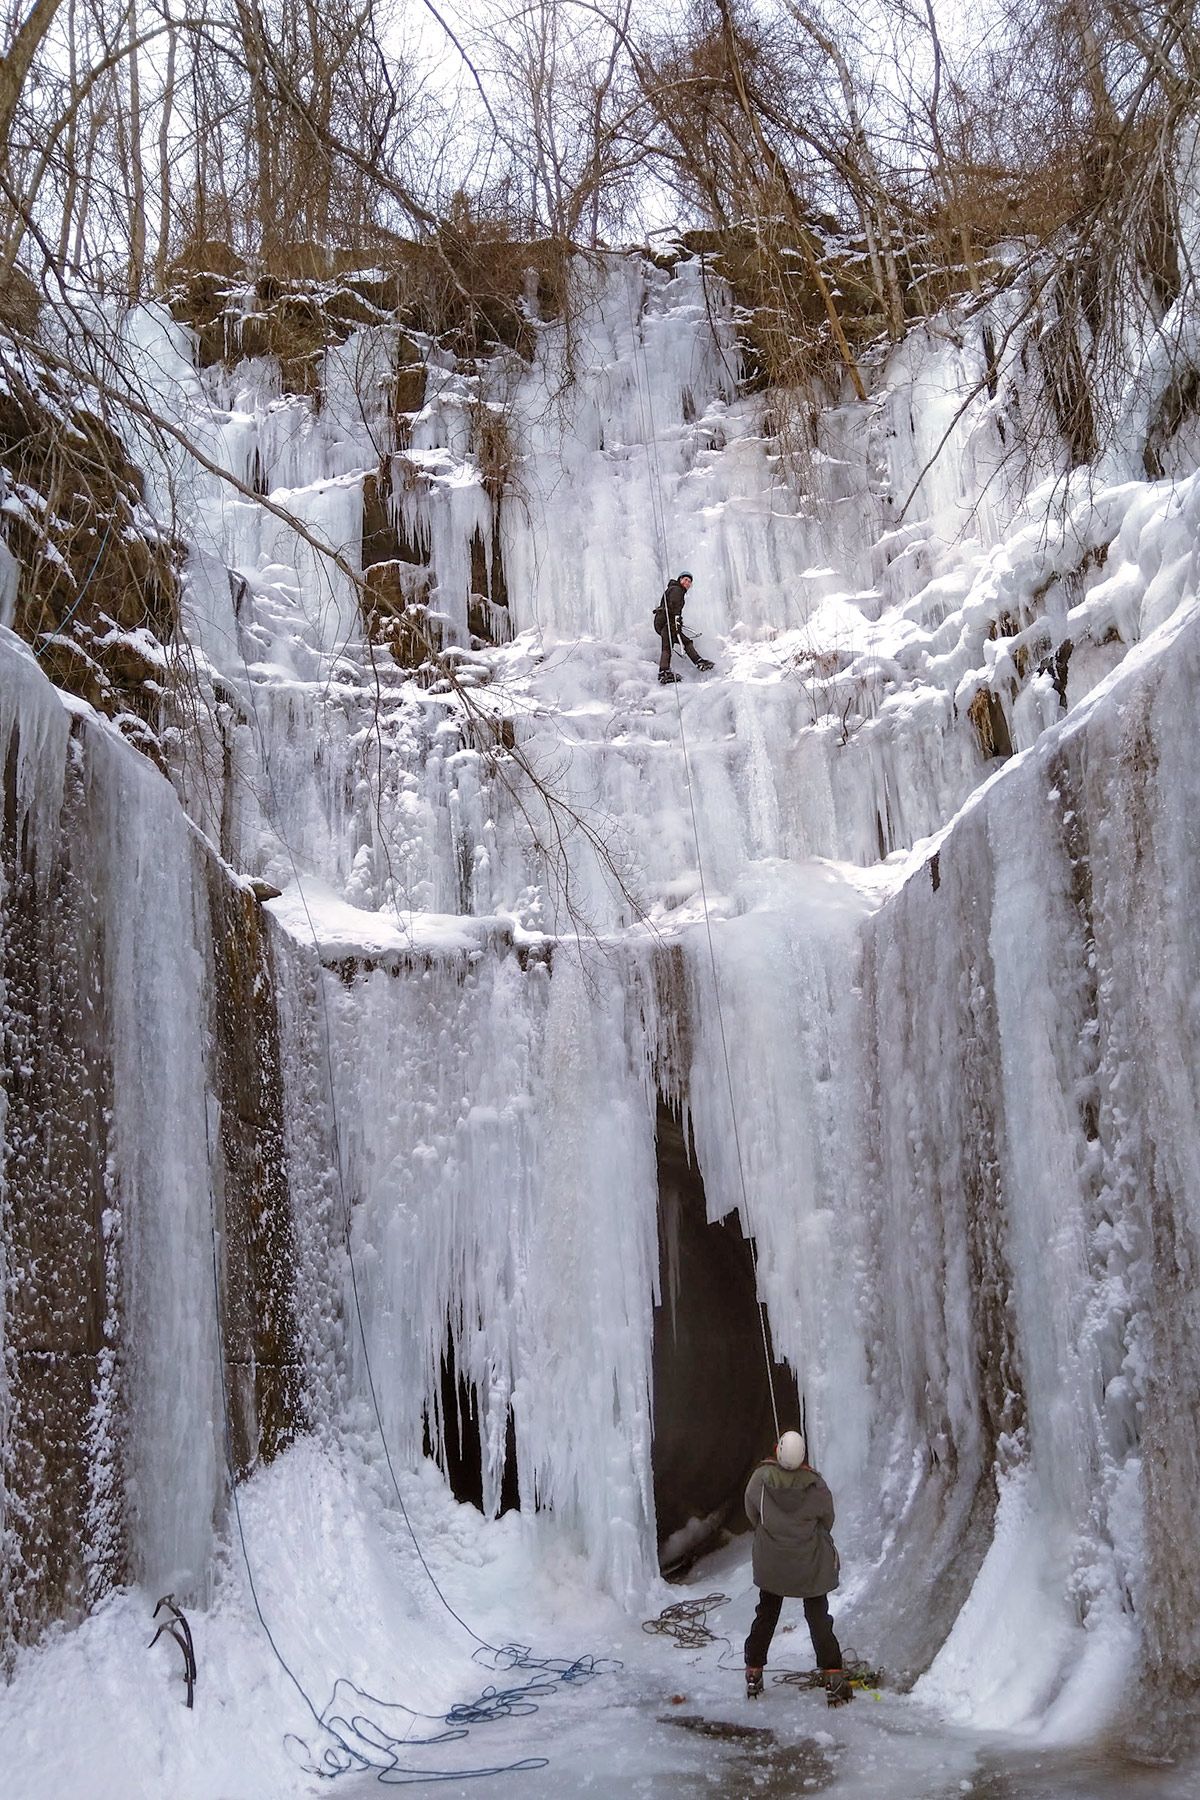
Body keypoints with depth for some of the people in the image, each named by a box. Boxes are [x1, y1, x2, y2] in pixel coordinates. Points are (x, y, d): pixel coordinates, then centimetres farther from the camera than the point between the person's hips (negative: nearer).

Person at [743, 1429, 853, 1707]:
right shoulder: (815, 1485, -24)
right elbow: (827, 1520, -5)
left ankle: (753, 1674, 28)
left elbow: (752, 1514, -5)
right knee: (818, 1618, 14)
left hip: (770, 1563, 1)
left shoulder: (761, 1478, -22)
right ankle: (833, 1680, 13)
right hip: (811, 1564, -1)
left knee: (765, 1615, 20)